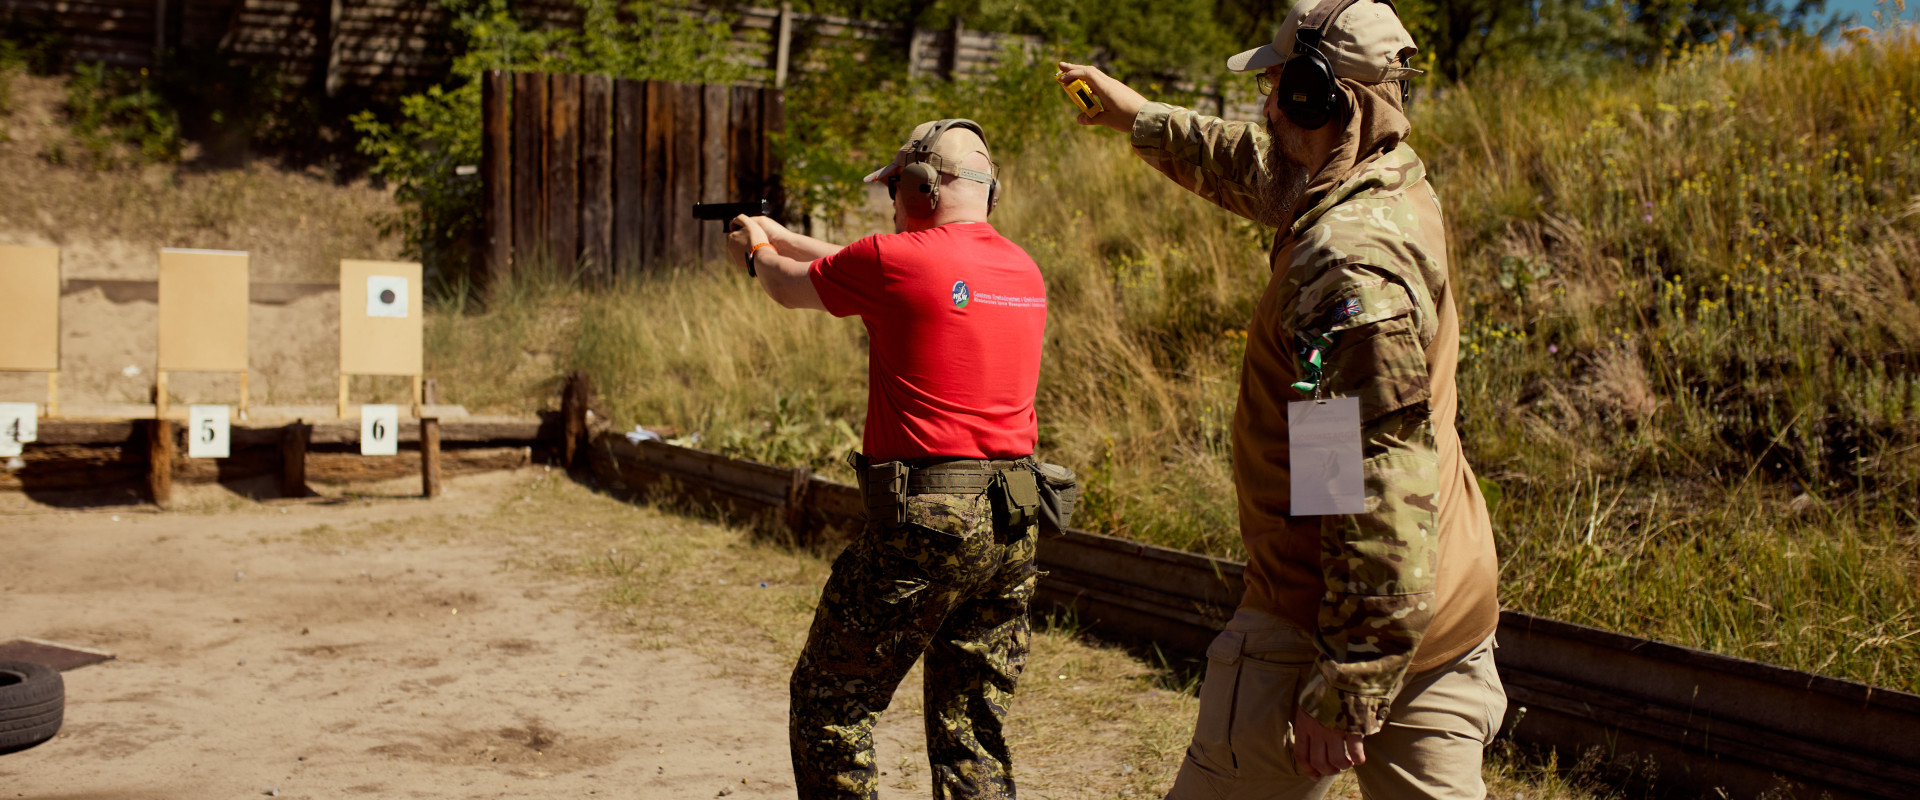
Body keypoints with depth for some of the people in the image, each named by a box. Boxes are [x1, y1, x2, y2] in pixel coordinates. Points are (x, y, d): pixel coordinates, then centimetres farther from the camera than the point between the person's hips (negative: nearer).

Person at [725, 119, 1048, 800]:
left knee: (830, 705, 10)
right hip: (1014, 525, 7)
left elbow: (791, 286, 10)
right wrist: (783, 236, 36)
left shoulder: (897, 259, -9)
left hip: (925, 519, -7)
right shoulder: (1023, 269, 11)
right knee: (974, 731, 15)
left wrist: (757, 250, 34)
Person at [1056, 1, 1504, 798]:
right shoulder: (1400, 192, 5)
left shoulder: (1352, 263, -24)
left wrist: (1343, 691, -24)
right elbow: (1254, 166, 27)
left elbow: (1385, 496, -28)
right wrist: (1141, 117, 40)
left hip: (1330, 622, -9)